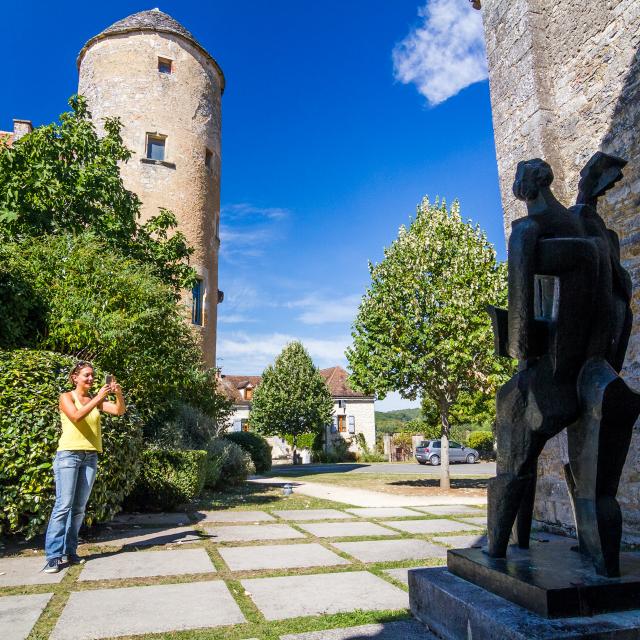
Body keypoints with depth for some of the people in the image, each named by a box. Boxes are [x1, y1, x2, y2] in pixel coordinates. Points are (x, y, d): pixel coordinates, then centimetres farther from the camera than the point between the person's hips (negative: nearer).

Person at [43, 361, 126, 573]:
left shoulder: (96, 399, 11)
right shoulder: (66, 397, 0)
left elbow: (120, 410, -1)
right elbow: (76, 416, -19)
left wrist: (118, 393, -18)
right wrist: (98, 398, -23)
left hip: (90, 457, 5)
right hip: (69, 454, -5)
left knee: (79, 508, 6)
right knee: (63, 506, -9)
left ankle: (70, 551, 14)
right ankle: (53, 555, -5)